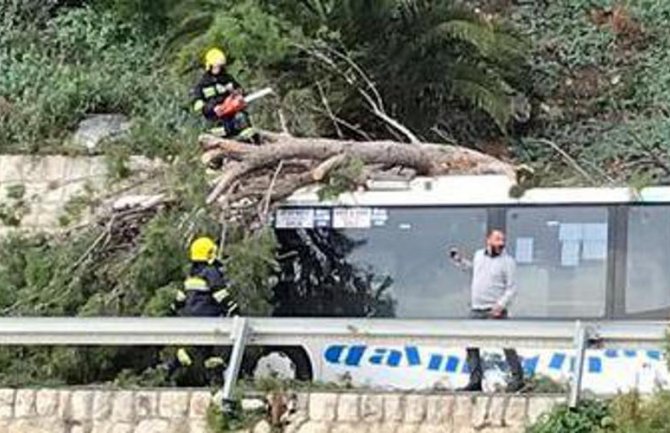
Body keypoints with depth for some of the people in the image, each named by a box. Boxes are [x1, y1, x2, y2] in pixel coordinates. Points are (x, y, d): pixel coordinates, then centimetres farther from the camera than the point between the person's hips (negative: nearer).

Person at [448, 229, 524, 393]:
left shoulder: (507, 261, -6)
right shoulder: (478, 255, 11)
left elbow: (512, 288, -8)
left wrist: (501, 305, -19)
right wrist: (459, 260, 26)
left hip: (495, 311, -6)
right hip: (476, 310, 6)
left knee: (505, 344, -9)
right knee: (471, 345, 6)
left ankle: (517, 378, -3)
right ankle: (475, 380, 12)